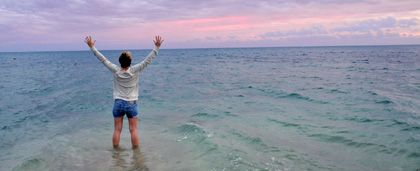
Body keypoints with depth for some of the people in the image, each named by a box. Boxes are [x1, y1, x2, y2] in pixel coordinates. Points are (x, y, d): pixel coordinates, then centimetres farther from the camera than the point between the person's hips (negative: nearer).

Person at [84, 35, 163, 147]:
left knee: (117, 130, 9)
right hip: (131, 104, -2)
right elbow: (148, 60, -10)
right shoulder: (134, 71, -11)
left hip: (118, 103, 2)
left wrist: (92, 47, 7)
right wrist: (156, 47, -6)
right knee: (133, 130, 6)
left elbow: (103, 59, -1)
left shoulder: (116, 71, -6)